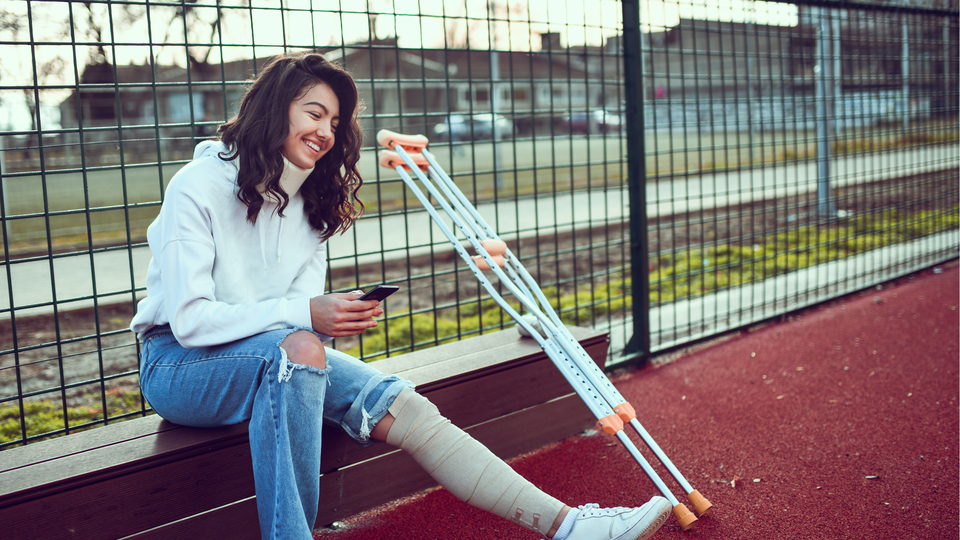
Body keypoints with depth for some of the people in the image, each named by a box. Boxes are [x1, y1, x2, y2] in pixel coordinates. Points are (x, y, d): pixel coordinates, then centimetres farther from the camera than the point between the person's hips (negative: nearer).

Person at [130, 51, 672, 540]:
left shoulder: (306, 202, 9)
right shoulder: (200, 186, -14)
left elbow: (305, 304, 1)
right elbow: (188, 319, -21)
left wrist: (338, 314, -23)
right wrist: (305, 316, -30)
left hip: (279, 357, 6)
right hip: (180, 363, -5)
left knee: (399, 405, -18)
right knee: (298, 349, -38)